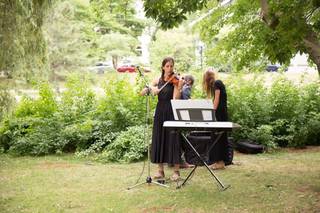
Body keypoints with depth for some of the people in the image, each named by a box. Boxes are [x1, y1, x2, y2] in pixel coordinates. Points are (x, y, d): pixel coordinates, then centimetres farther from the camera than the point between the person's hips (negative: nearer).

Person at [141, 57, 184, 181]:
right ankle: (160, 170, 12)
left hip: (171, 113, -4)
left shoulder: (175, 81, -3)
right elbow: (142, 93, 4)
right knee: (158, 140, 4)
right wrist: (151, 88, -15)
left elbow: (175, 99, -15)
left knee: (173, 140, -5)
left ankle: (176, 171, 3)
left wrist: (179, 88, -31)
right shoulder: (158, 80, 10)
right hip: (160, 112, 4)